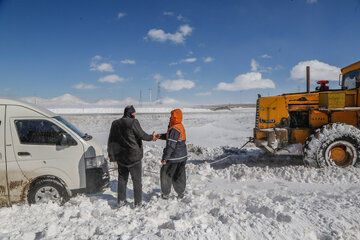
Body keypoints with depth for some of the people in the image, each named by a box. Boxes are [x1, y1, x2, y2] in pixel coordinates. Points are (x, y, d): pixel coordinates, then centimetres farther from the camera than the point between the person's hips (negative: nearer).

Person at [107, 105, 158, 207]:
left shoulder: (115, 123, 7)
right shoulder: (133, 122, -14)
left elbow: (111, 140, 11)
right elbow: (141, 134, -11)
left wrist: (110, 154, 17)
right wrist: (151, 137, 7)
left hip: (121, 157, 6)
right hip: (133, 156, -5)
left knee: (122, 178, 17)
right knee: (137, 179, 6)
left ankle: (121, 200, 21)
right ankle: (138, 202, 11)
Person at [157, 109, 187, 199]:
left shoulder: (174, 129, -23)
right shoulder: (181, 127, 7)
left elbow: (170, 146, -25)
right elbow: (169, 136, 18)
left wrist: (164, 158, -21)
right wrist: (160, 136, 3)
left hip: (174, 157, -8)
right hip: (183, 156, 8)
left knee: (166, 174, 8)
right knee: (179, 175, 18)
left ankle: (165, 194, 17)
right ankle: (181, 193, 27)